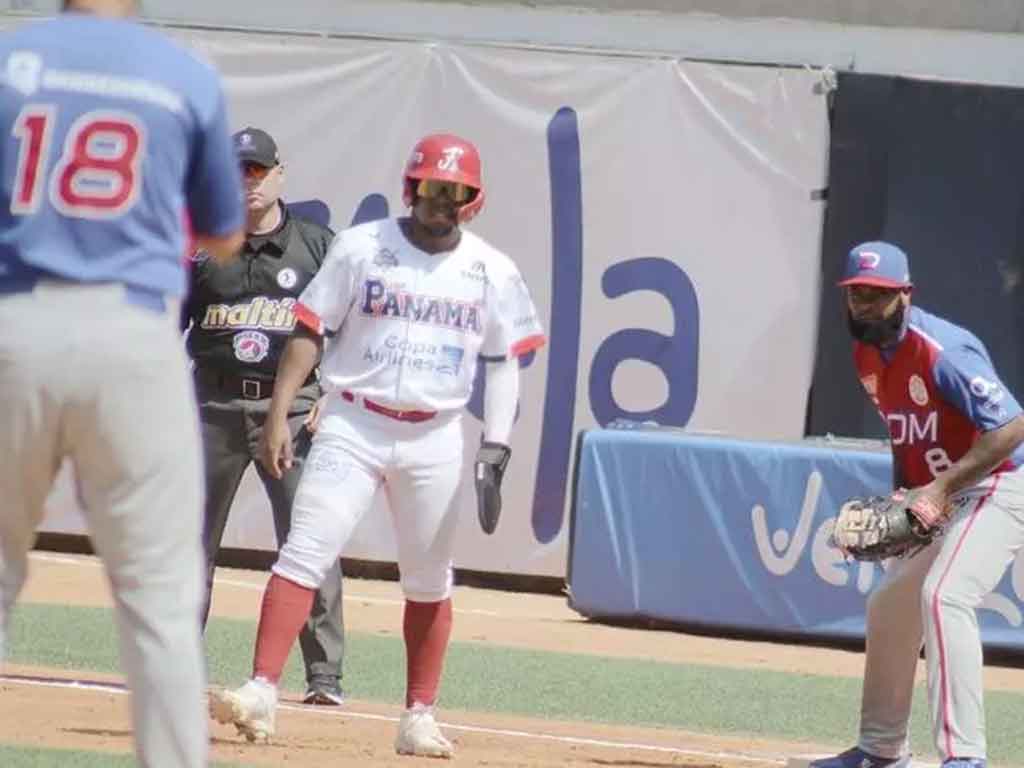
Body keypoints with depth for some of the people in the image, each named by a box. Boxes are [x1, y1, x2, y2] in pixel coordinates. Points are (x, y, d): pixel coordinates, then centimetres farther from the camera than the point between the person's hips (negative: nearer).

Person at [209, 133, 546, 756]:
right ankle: (262, 692, -18)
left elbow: (505, 359, 8)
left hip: (435, 439, 2)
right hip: (354, 427, -2)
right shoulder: (361, 248, -1)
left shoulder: (493, 272, 4)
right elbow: (310, 330, 0)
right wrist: (279, 415, -8)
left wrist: (496, 446, -3)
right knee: (305, 555, -13)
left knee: (429, 582, 8)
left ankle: (420, 716, 17)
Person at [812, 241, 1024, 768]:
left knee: (944, 596, -29)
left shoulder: (941, 351, -24)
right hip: (940, 498, 10)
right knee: (888, 606, 18)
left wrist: (941, 488, -30)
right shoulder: (868, 354, 5)